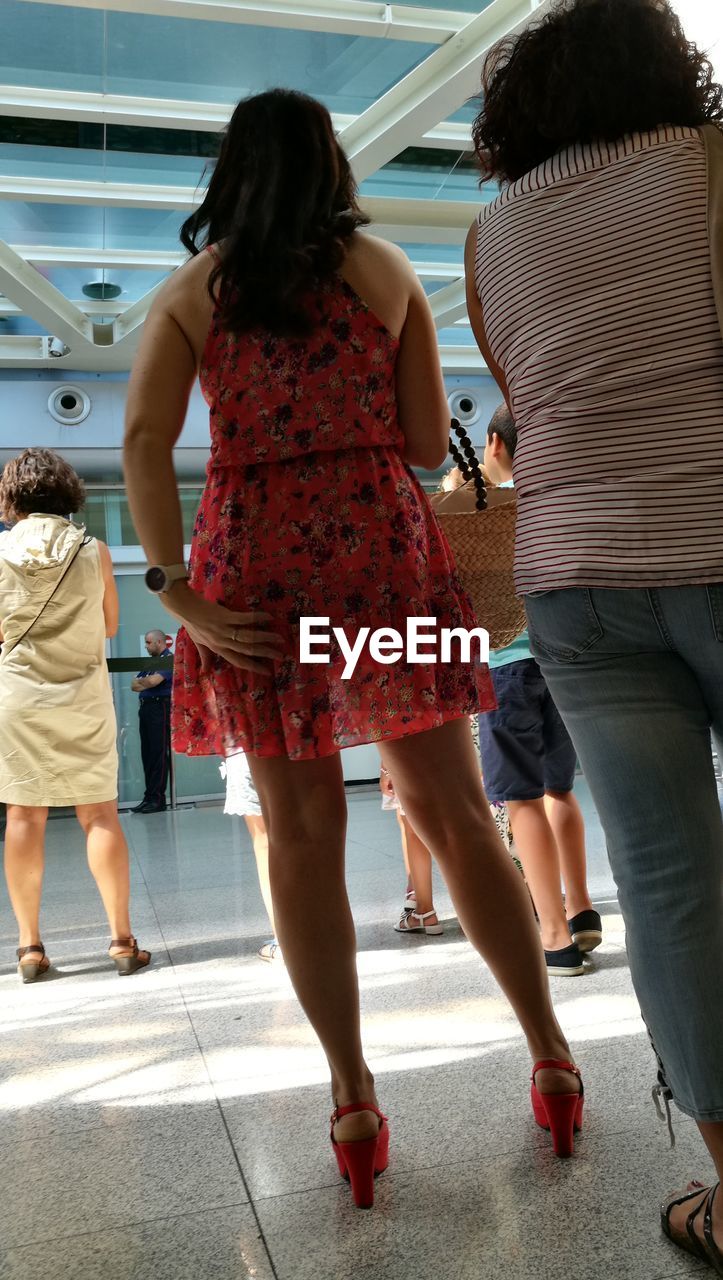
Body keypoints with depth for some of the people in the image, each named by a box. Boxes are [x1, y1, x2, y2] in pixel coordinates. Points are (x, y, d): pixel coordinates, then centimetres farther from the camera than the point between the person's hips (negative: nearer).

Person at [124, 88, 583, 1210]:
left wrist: (177, 589, -7)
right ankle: (554, 1060, 16)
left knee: (302, 838, 5)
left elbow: (143, 439, -3)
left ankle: (355, 1107, 10)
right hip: (384, 549, 0)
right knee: (453, 814, 7)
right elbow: (430, 444, 7)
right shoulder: (388, 270, 11)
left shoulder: (190, 290, 11)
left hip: (253, 560, 0)